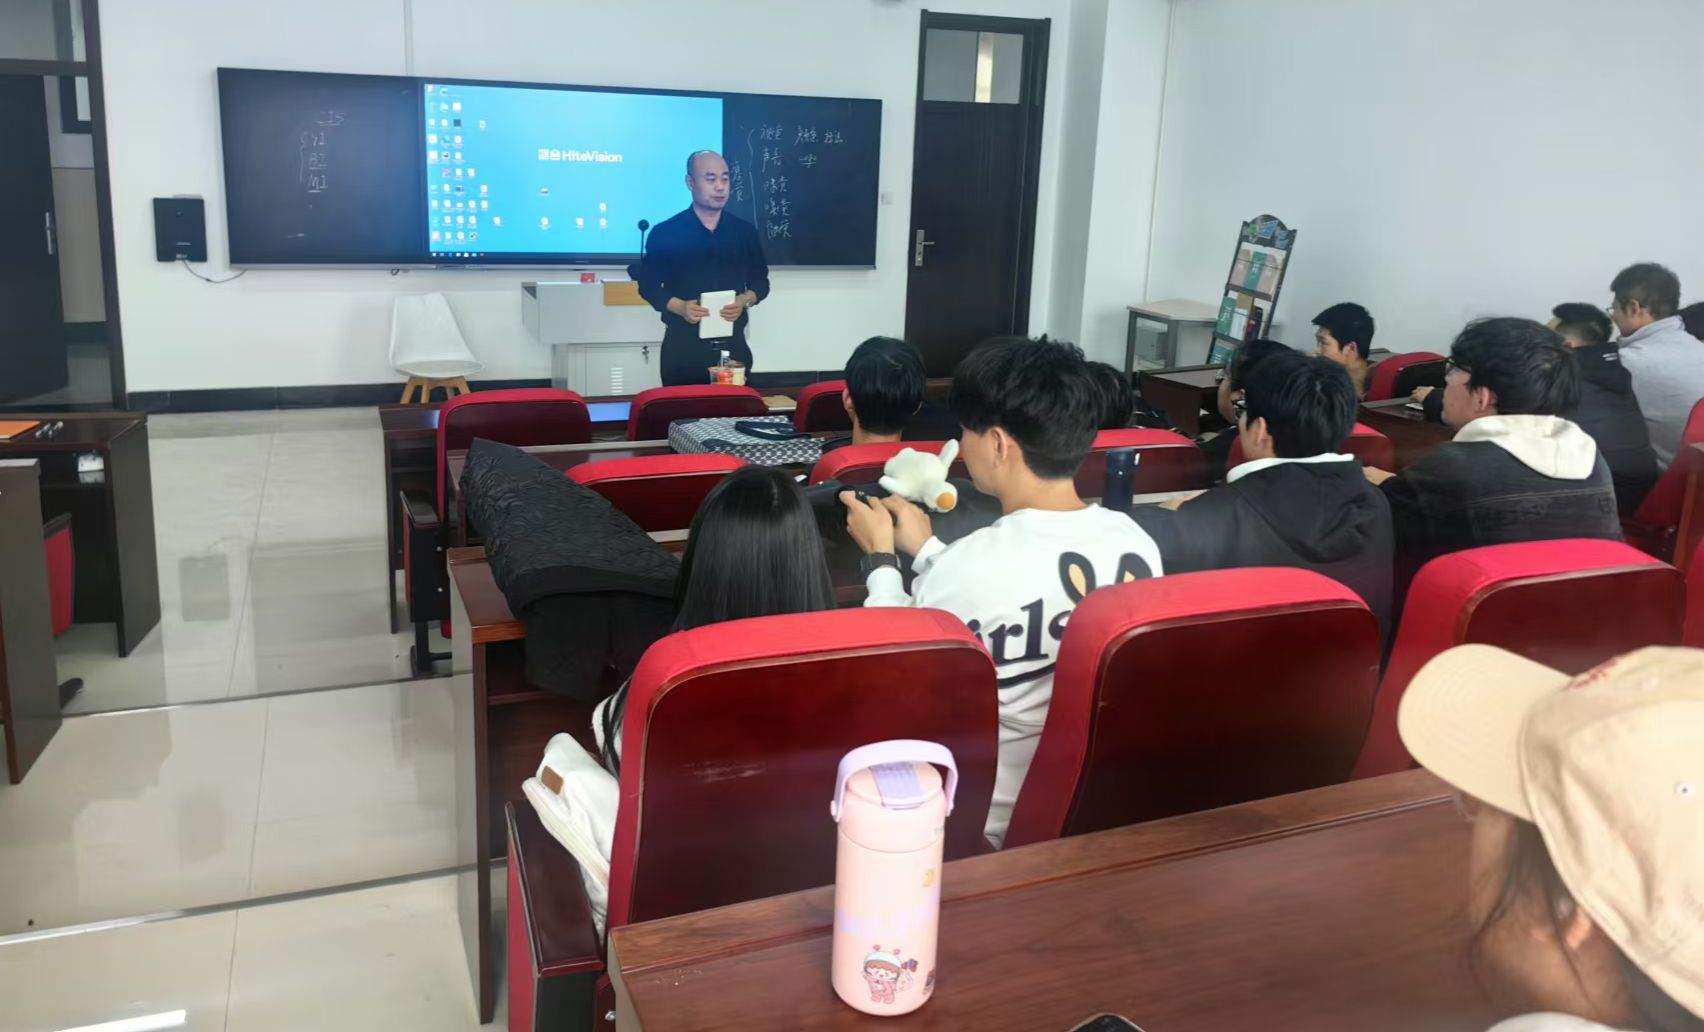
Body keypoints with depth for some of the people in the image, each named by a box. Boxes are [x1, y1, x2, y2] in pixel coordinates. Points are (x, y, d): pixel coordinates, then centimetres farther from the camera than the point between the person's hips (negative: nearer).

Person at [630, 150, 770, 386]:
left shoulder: (745, 231, 8)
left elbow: (760, 282, 14)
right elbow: (648, 285, 2)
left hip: (732, 344, 2)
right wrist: (679, 307, -16)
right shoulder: (665, 233, -1)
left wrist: (745, 300, -8)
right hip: (683, 346, -2)